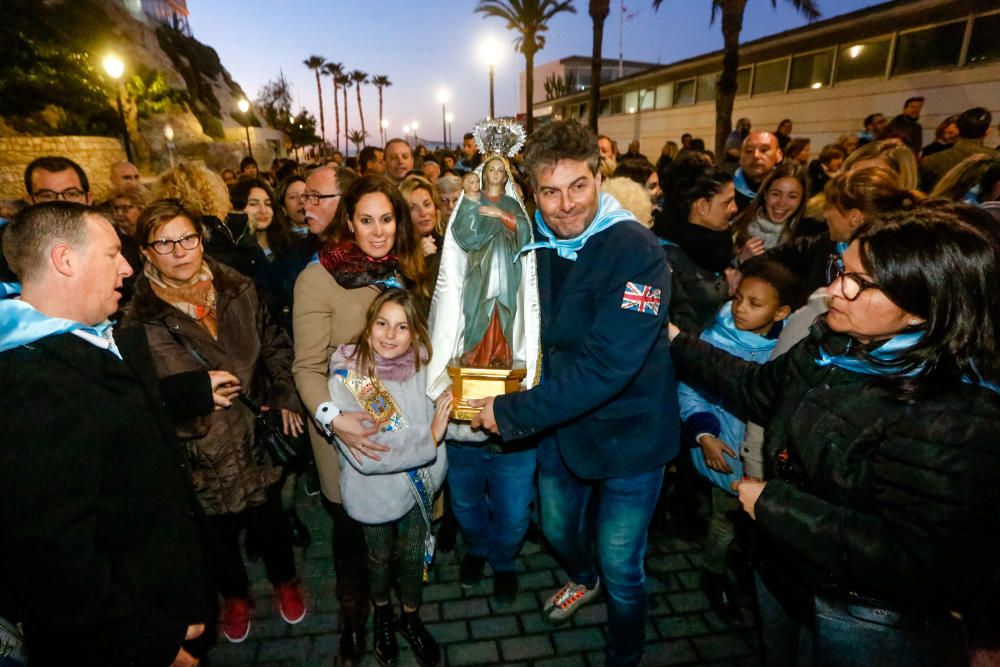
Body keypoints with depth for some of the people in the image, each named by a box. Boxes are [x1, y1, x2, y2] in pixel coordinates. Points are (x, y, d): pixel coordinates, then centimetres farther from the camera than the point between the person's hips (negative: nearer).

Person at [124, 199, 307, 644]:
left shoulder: (237, 290, -3)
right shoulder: (141, 319, -13)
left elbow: (275, 344, 6)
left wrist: (285, 398, 1)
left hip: (255, 435, 2)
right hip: (200, 452, -2)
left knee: (269, 518, 18)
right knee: (218, 529, 19)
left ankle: (285, 580, 48)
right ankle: (235, 595, 49)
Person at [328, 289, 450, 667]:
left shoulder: (421, 365, -16)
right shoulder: (346, 377, -25)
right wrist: (430, 438, -30)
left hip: (418, 486, 2)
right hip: (375, 493, -2)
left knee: (412, 557, 24)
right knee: (380, 558, 24)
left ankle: (411, 619, 54)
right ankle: (382, 616, 57)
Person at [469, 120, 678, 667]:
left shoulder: (635, 251, -24)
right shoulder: (534, 245, -3)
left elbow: (606, 366, -32)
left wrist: (513, 413, -28)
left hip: (627, 436, -6)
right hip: (560, 428, 6)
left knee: (620, 570, 13)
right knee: (557, 531, 28)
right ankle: (582, 580, 63)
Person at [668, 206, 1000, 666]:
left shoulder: (959, 421, -31)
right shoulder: (833, 347, -7)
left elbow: (912, 564, -31)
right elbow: (760, 390, 8)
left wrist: (773, 504, -26)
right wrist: (677, 342, 5)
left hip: (869, 626, -7)